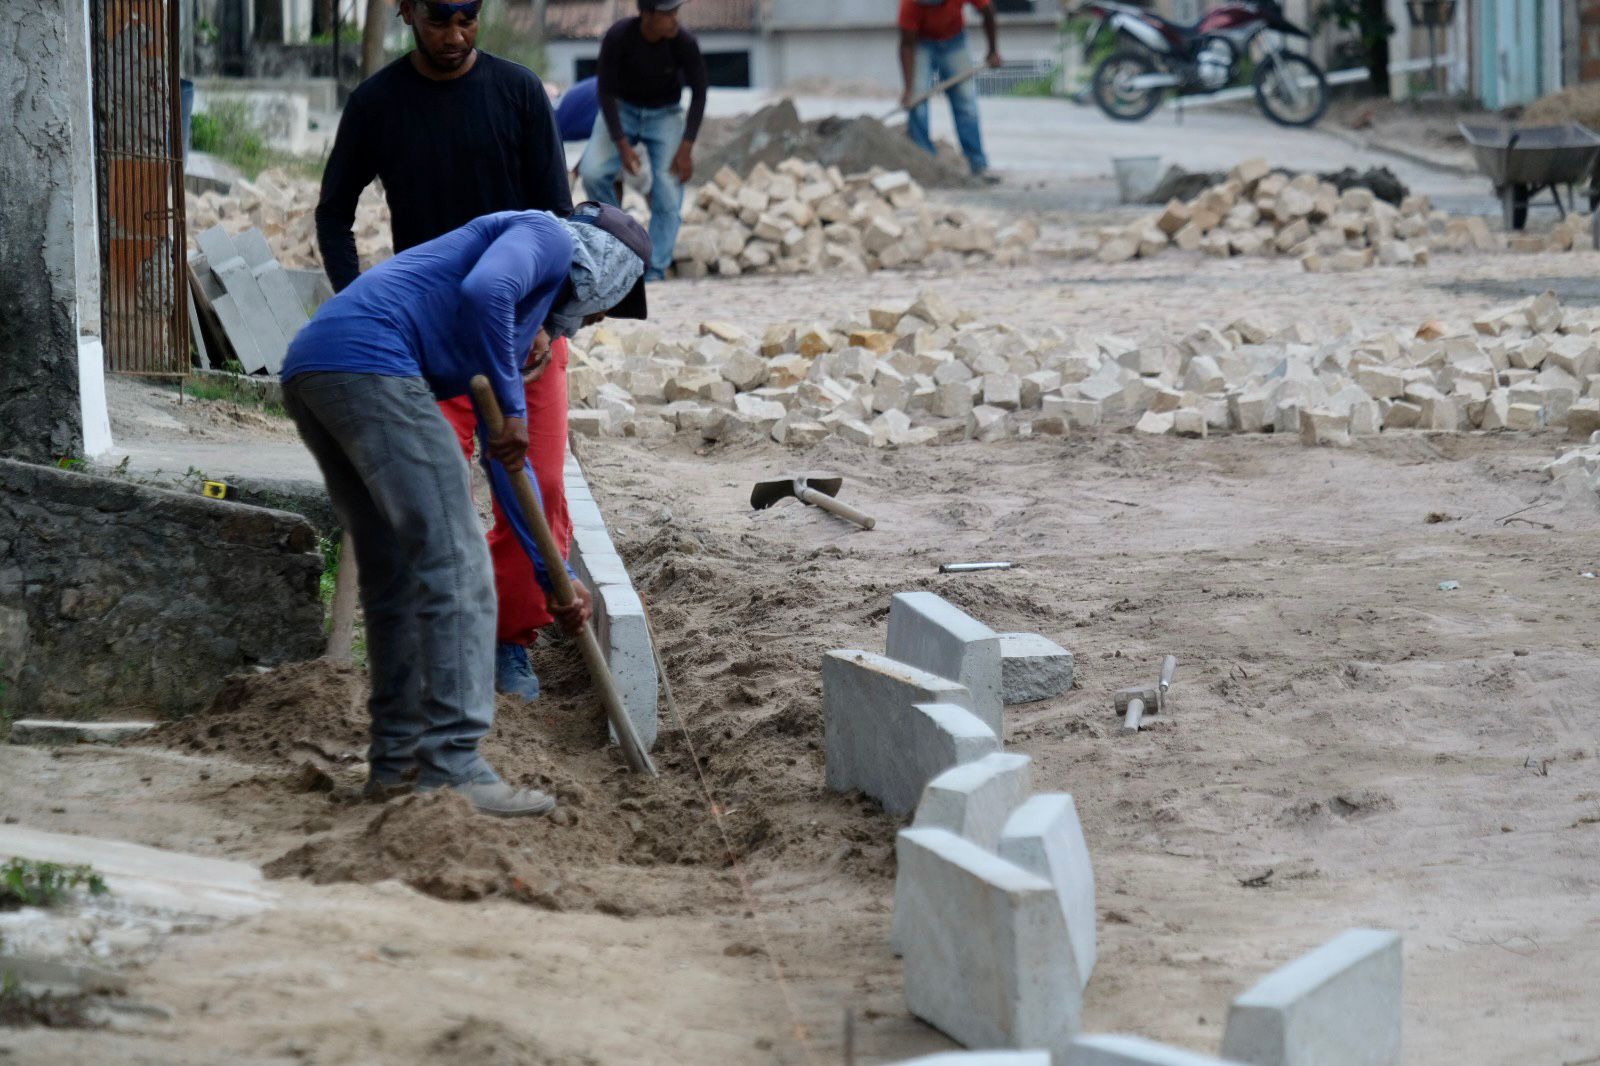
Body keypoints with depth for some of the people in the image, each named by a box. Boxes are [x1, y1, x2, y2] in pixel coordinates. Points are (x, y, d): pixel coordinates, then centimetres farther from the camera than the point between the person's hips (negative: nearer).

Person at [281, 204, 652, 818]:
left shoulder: (522, 330, 33)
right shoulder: (546, 236, 8)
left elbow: (507, 460, 36)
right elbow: (483, 291, -15)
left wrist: (555, 576, 36)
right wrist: (512, 405, -6)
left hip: (308, 374, 10)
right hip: (370, 361, -10)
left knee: (396, 574, 18)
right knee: (453, 566, -8)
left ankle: (396, 760, 23)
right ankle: (453, 768, -9)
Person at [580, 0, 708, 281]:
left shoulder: (685, 43, -25)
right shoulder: (617, 37, -28)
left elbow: (699, 92, -14)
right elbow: (606, 92, -20)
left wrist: (686, 149, -20)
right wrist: (622, 145, -28)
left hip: (665, 115, 0)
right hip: (620, 110, 0)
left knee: (668, 193, -17)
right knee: (591, 172, -23)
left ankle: (655, 272, -10)